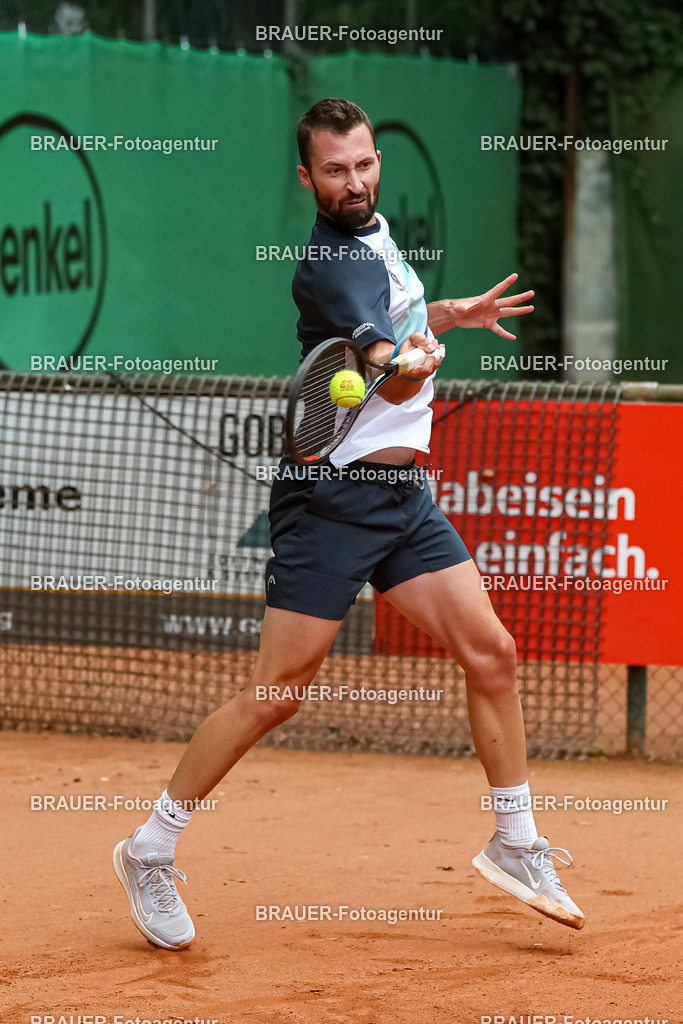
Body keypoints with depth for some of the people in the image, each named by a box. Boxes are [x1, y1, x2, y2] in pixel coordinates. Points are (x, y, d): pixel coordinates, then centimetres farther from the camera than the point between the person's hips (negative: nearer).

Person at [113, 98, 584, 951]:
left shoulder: (376, 231, 12)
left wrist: (453, 314, 26)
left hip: (403, 492, 8)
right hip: (331, 495, -8)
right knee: (276, 693, -8)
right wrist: (412, 360, -51)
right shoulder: (329, 262, -17)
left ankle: (515, 846, 15)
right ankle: (150, 853, 3)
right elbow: (392, 378, -32)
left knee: (491, 653, 2)